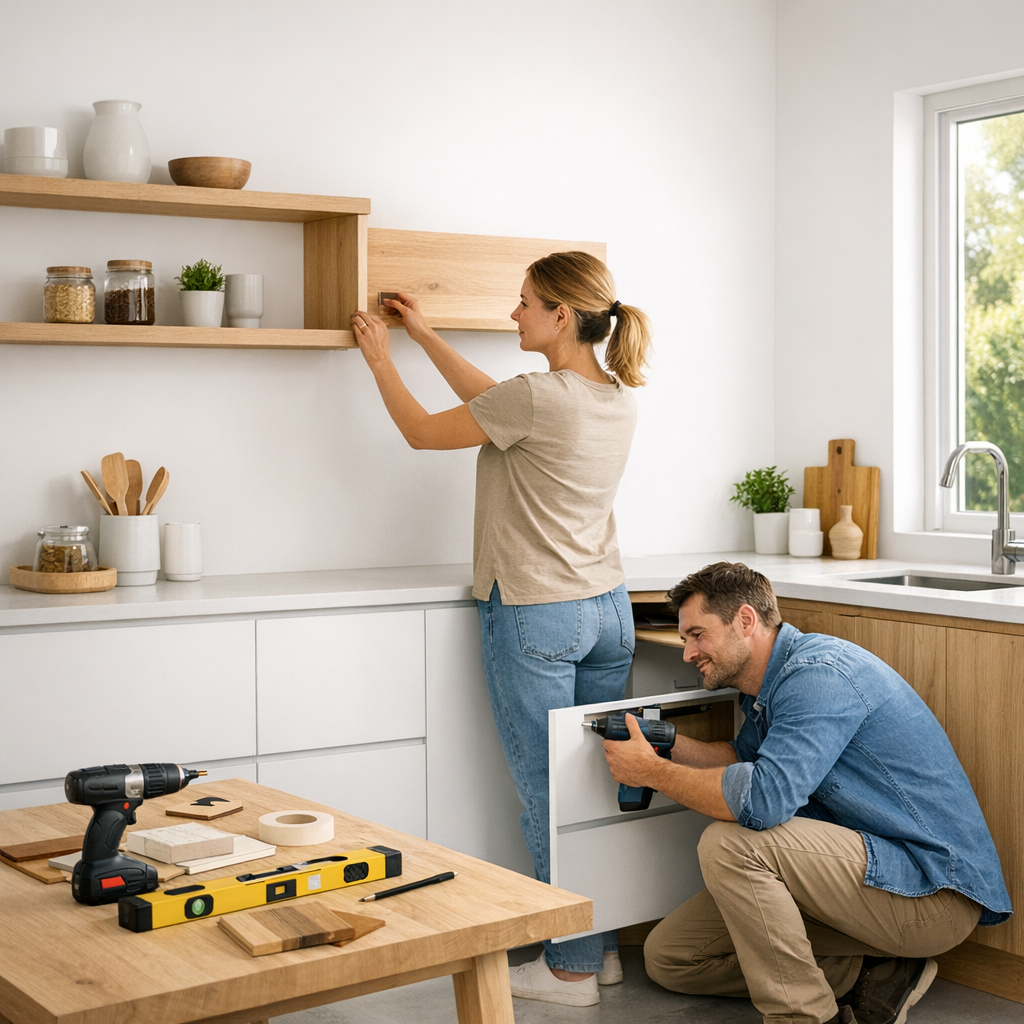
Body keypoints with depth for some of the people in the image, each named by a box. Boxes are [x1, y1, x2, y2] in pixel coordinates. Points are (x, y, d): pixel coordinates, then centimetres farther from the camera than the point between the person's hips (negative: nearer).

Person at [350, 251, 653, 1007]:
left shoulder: (539, 397, -18)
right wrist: (426, 336, 24)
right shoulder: (618, 397, 6)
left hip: (535, 618, -8)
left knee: (550, 797, 1)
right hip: (608, 608, 8)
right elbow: (492, 402, 19)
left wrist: (382, 358, 11)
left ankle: (572, 969, 10)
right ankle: (606, 947, 22)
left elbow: (423, 432, -4)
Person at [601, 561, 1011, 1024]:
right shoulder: (767, 681, 10)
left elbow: (763, 798, -33)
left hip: (937, 891, -10)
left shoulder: (819, 672, -21)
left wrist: (652, 771, -19)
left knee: (728, 842, -28)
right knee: (668, 956, 6)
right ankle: (867, 974, 3)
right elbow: (745, 759, 26)